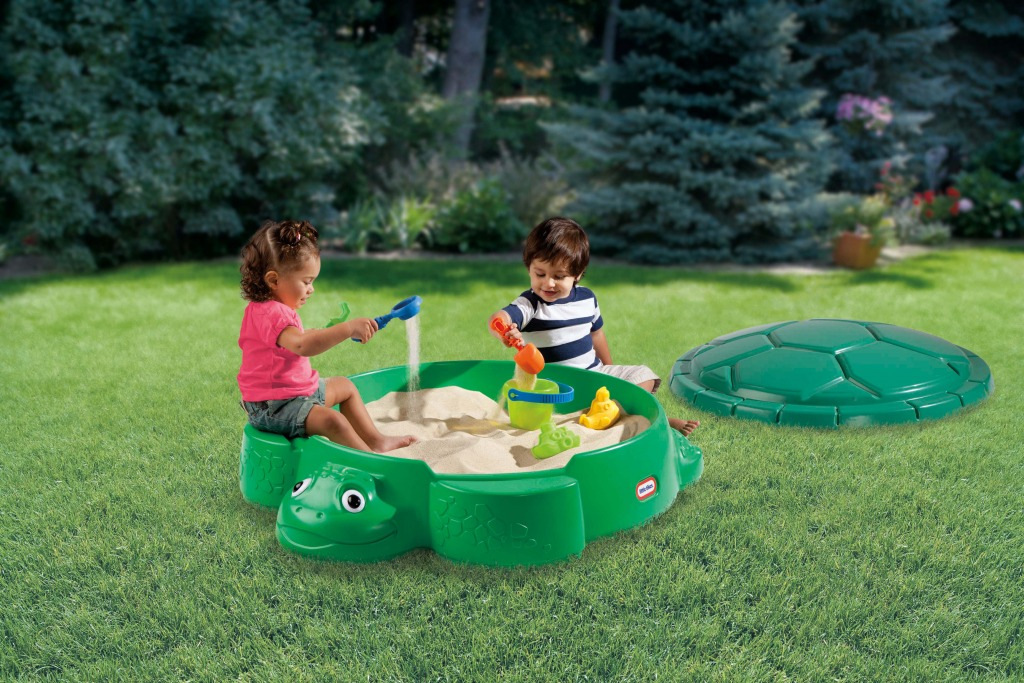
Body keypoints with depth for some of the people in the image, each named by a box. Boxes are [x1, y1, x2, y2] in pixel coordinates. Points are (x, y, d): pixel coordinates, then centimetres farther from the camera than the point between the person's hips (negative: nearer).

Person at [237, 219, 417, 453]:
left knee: (344, 386, 22)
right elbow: (302, 346, -44)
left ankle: (375, 440, 25)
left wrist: (325, 335, 17)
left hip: (297, 388, 11)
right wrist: (348, 329, -47)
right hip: (271, 407, -11)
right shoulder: (269, 313, -27)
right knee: (332, 421, -30)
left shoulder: (275, 309, 9)